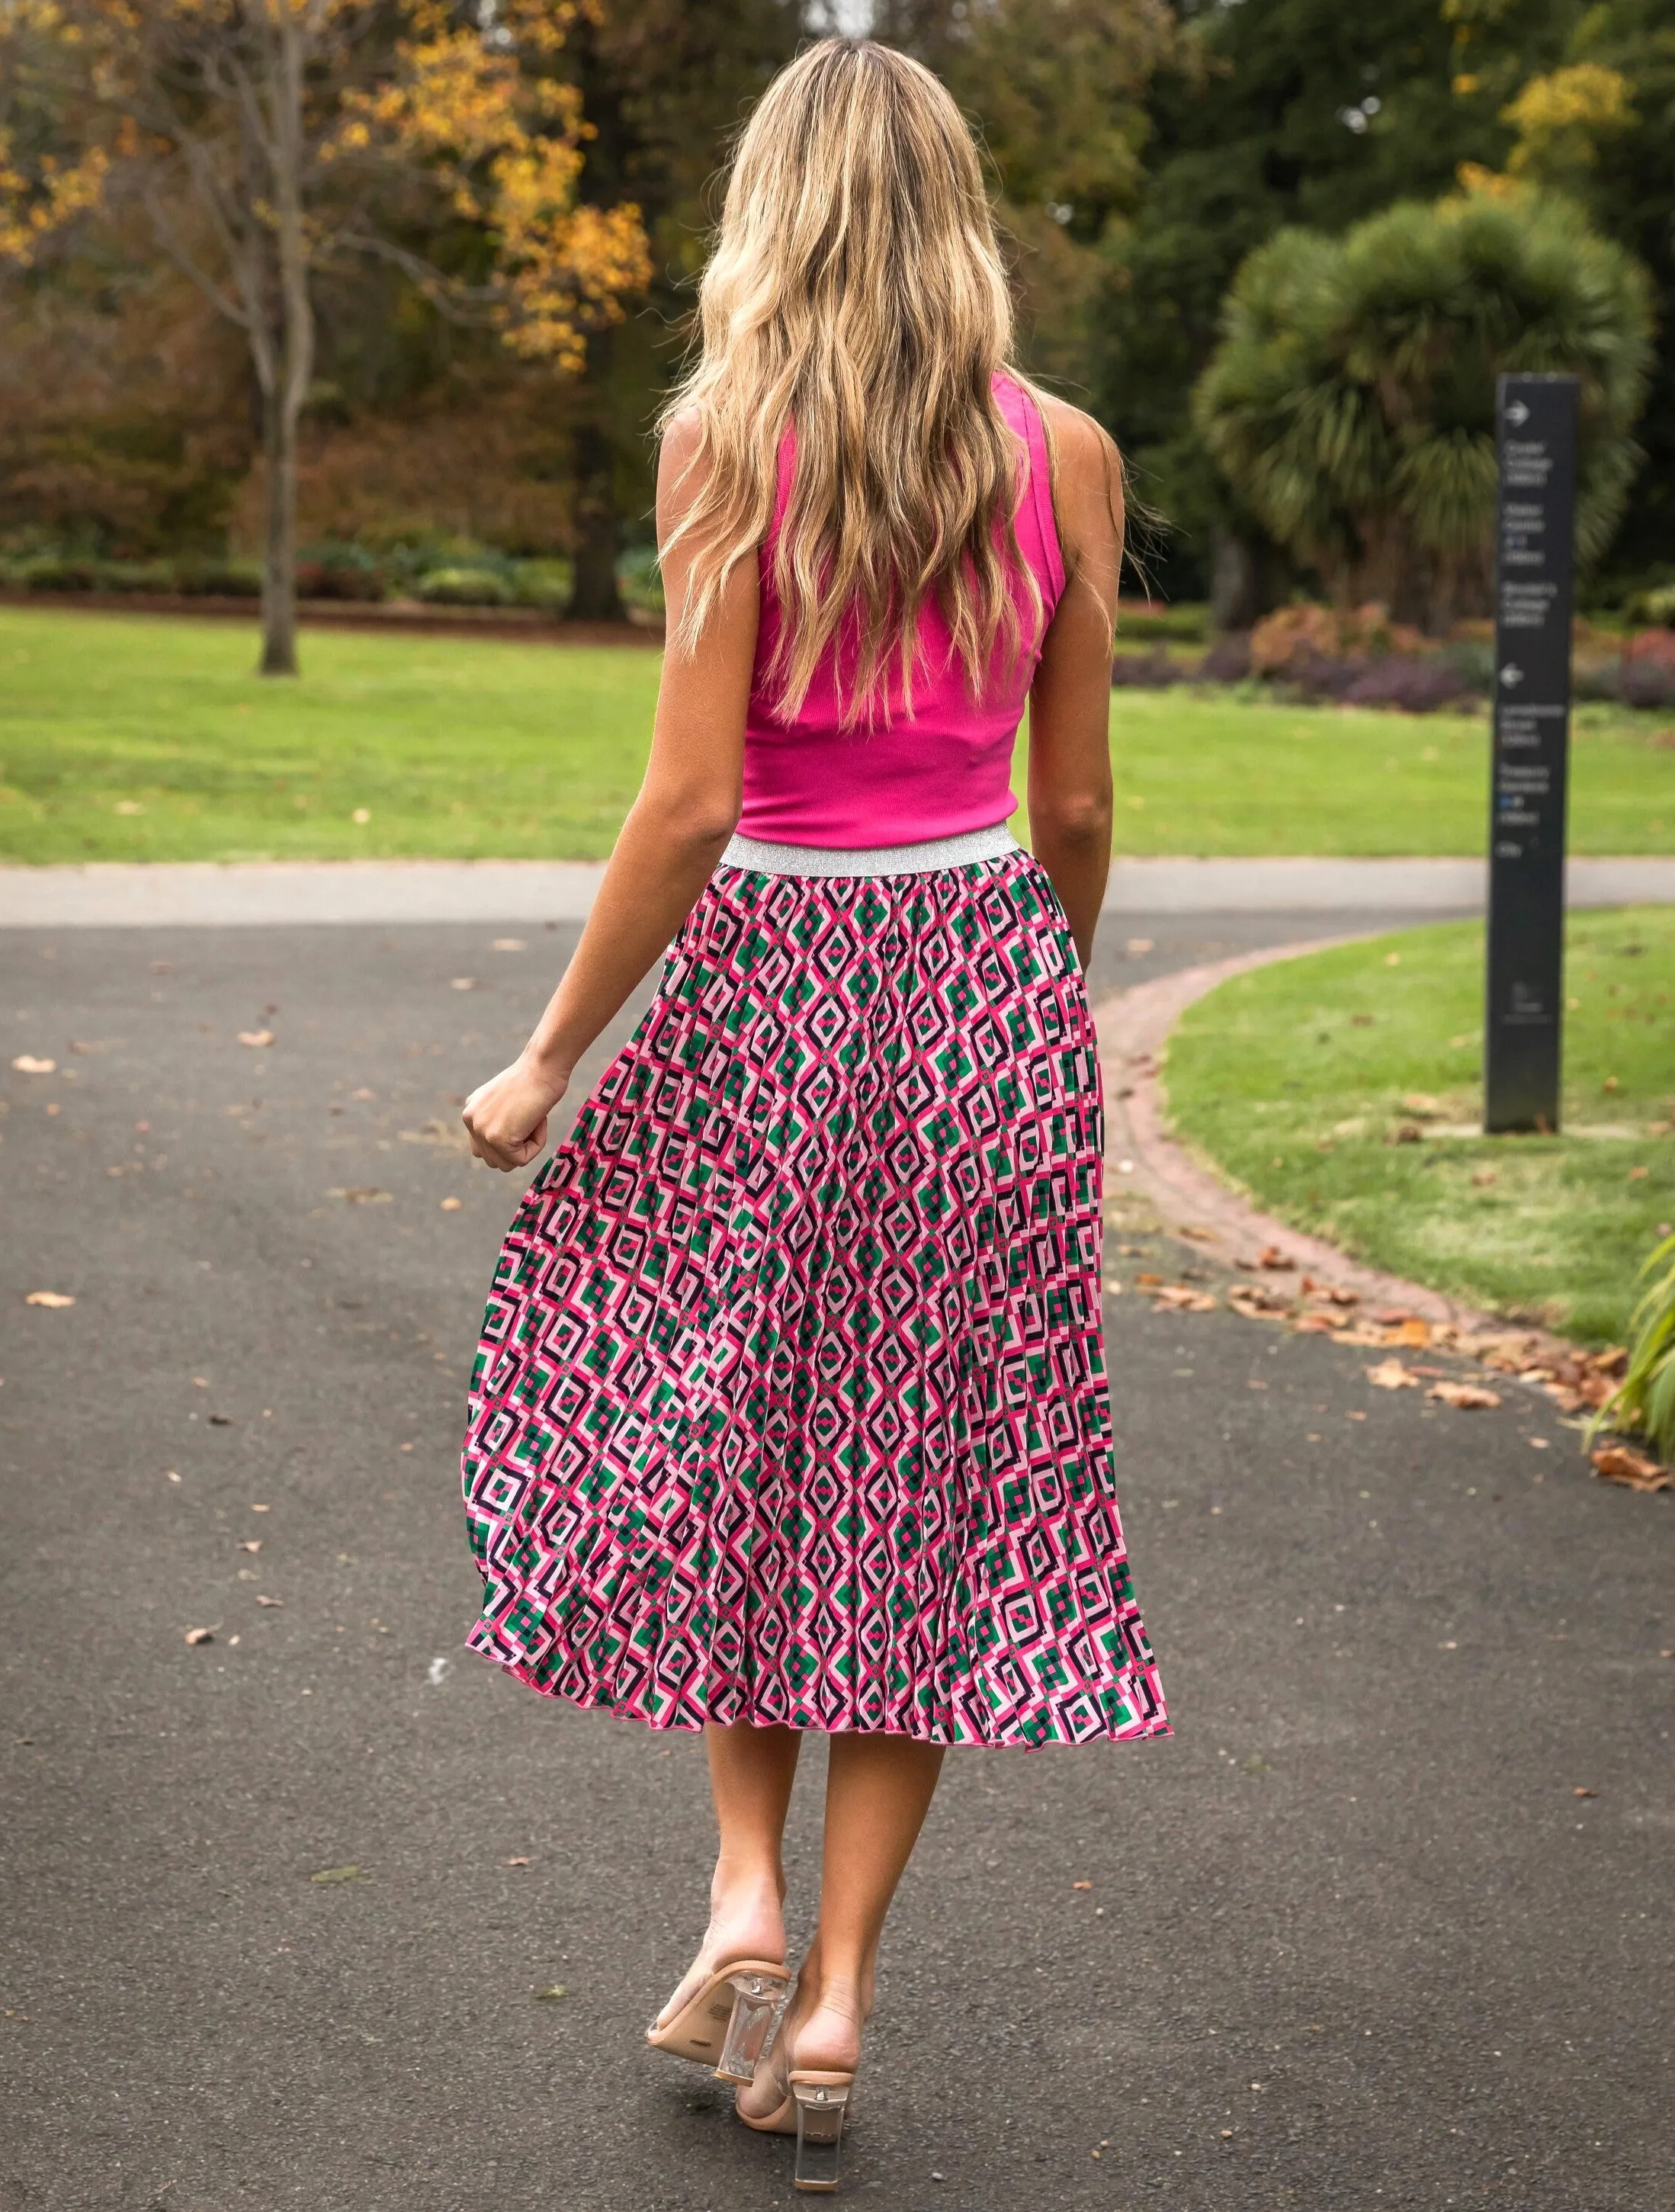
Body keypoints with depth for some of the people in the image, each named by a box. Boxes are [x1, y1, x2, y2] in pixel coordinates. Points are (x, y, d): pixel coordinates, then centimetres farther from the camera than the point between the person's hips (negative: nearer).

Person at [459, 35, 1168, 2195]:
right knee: (926, 1486, 9)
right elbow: (1077, 807, 4)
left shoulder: (725, 434, -9)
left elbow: (692, 797, -14)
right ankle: (837, 1993, 12)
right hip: (986, 978, 2)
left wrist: (552, 1058, -5)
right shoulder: (1063, 453, 0)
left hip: (770, 967, -2)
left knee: (720, 1442, 19)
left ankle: (747, 1890, 14)